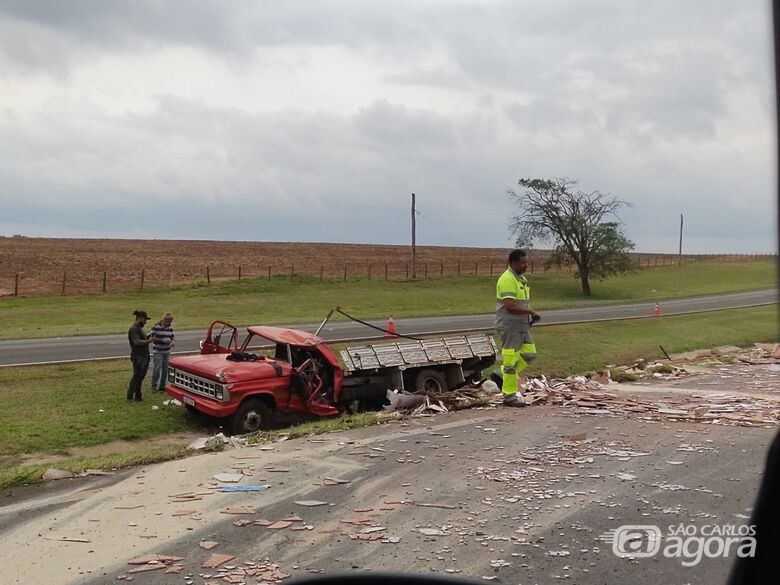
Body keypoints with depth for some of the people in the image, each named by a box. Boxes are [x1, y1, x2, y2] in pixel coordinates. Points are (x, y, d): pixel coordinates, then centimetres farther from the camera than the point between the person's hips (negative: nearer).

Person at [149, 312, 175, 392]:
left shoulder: (170, 327, 8)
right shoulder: (156, 327, -10)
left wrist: (173, 342, -8)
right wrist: (163, 340, -23)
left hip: (167, 351, 6)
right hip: (158, 351, -6)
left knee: (165, 369, 6)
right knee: (157, 367, -13)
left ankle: (162, 386, 16)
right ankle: (154, 385, -1)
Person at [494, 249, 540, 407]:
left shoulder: (521, 279, 13)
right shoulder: (507, 279, -18)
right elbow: (510, 306, -25)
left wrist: (531, 314, 6)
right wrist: (531, 312, -15)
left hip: (522, 325, 9)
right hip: (509, 326, -9)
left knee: (529, 354, 8)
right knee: (511, 360, -2)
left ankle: (502, 374, 21)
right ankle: (509, 396, 8)